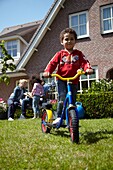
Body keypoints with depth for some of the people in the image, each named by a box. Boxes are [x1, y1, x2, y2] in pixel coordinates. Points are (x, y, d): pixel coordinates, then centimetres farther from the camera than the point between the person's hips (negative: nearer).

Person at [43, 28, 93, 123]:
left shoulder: (78, 54, 9)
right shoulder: (60, 54, 6)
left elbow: (84, 62, -2)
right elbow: (52, 63, 0)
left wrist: (88, 69, -25)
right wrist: (47, 71, -18)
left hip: (74, 81, 2)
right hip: (62, 80, -2)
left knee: (72, 101, 8)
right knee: (62, 99, -18)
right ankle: (59, 117, -5)